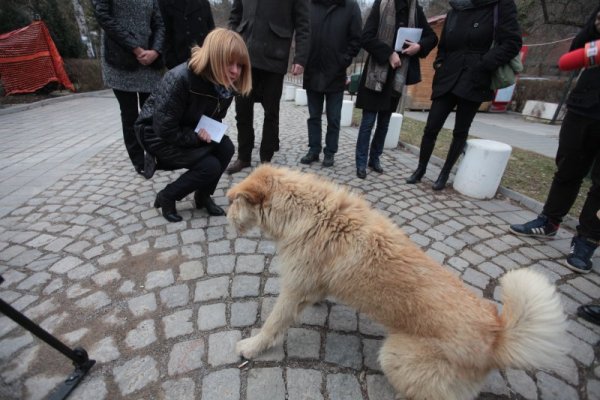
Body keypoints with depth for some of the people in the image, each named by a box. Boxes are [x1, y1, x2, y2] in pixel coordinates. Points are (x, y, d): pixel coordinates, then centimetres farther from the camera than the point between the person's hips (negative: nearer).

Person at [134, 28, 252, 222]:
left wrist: (212, 132, -14)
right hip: (156, 134, -6)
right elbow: (165, 129, -29)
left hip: (190, 132, 7)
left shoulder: (226, 83, -11)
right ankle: (166, 197, 3)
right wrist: (198, 137, -22)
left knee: (226, 148, -16)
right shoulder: (180, 79, -33)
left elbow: (214, 118, 6)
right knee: (210, 166, -22)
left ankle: (203, 195, 6)